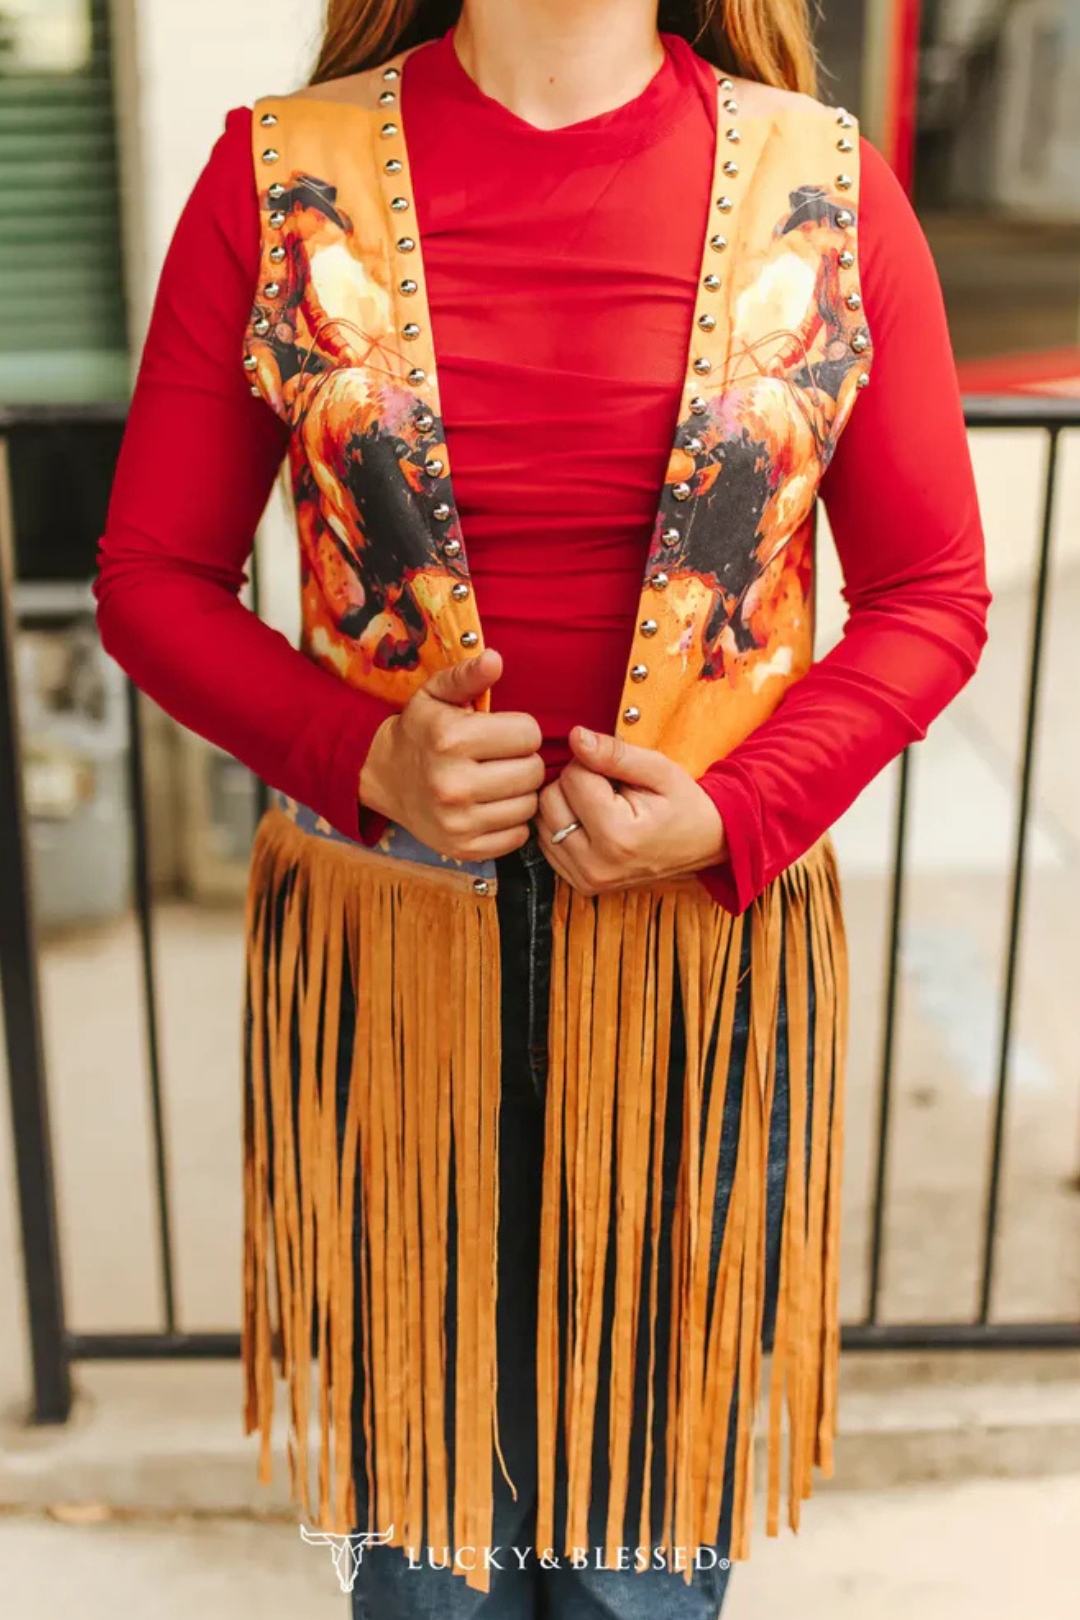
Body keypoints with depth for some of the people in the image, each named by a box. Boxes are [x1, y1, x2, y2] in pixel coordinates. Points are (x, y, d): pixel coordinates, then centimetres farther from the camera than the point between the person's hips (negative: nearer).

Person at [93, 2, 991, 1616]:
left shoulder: (833, 192, -2)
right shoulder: (278, 183, -2)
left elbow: (931, 593, 2)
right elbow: (154, 576, 1)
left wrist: (732, 816, -14)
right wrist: (367, 758, -17)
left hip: (707, 949, 1)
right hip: (384, 952, 0)